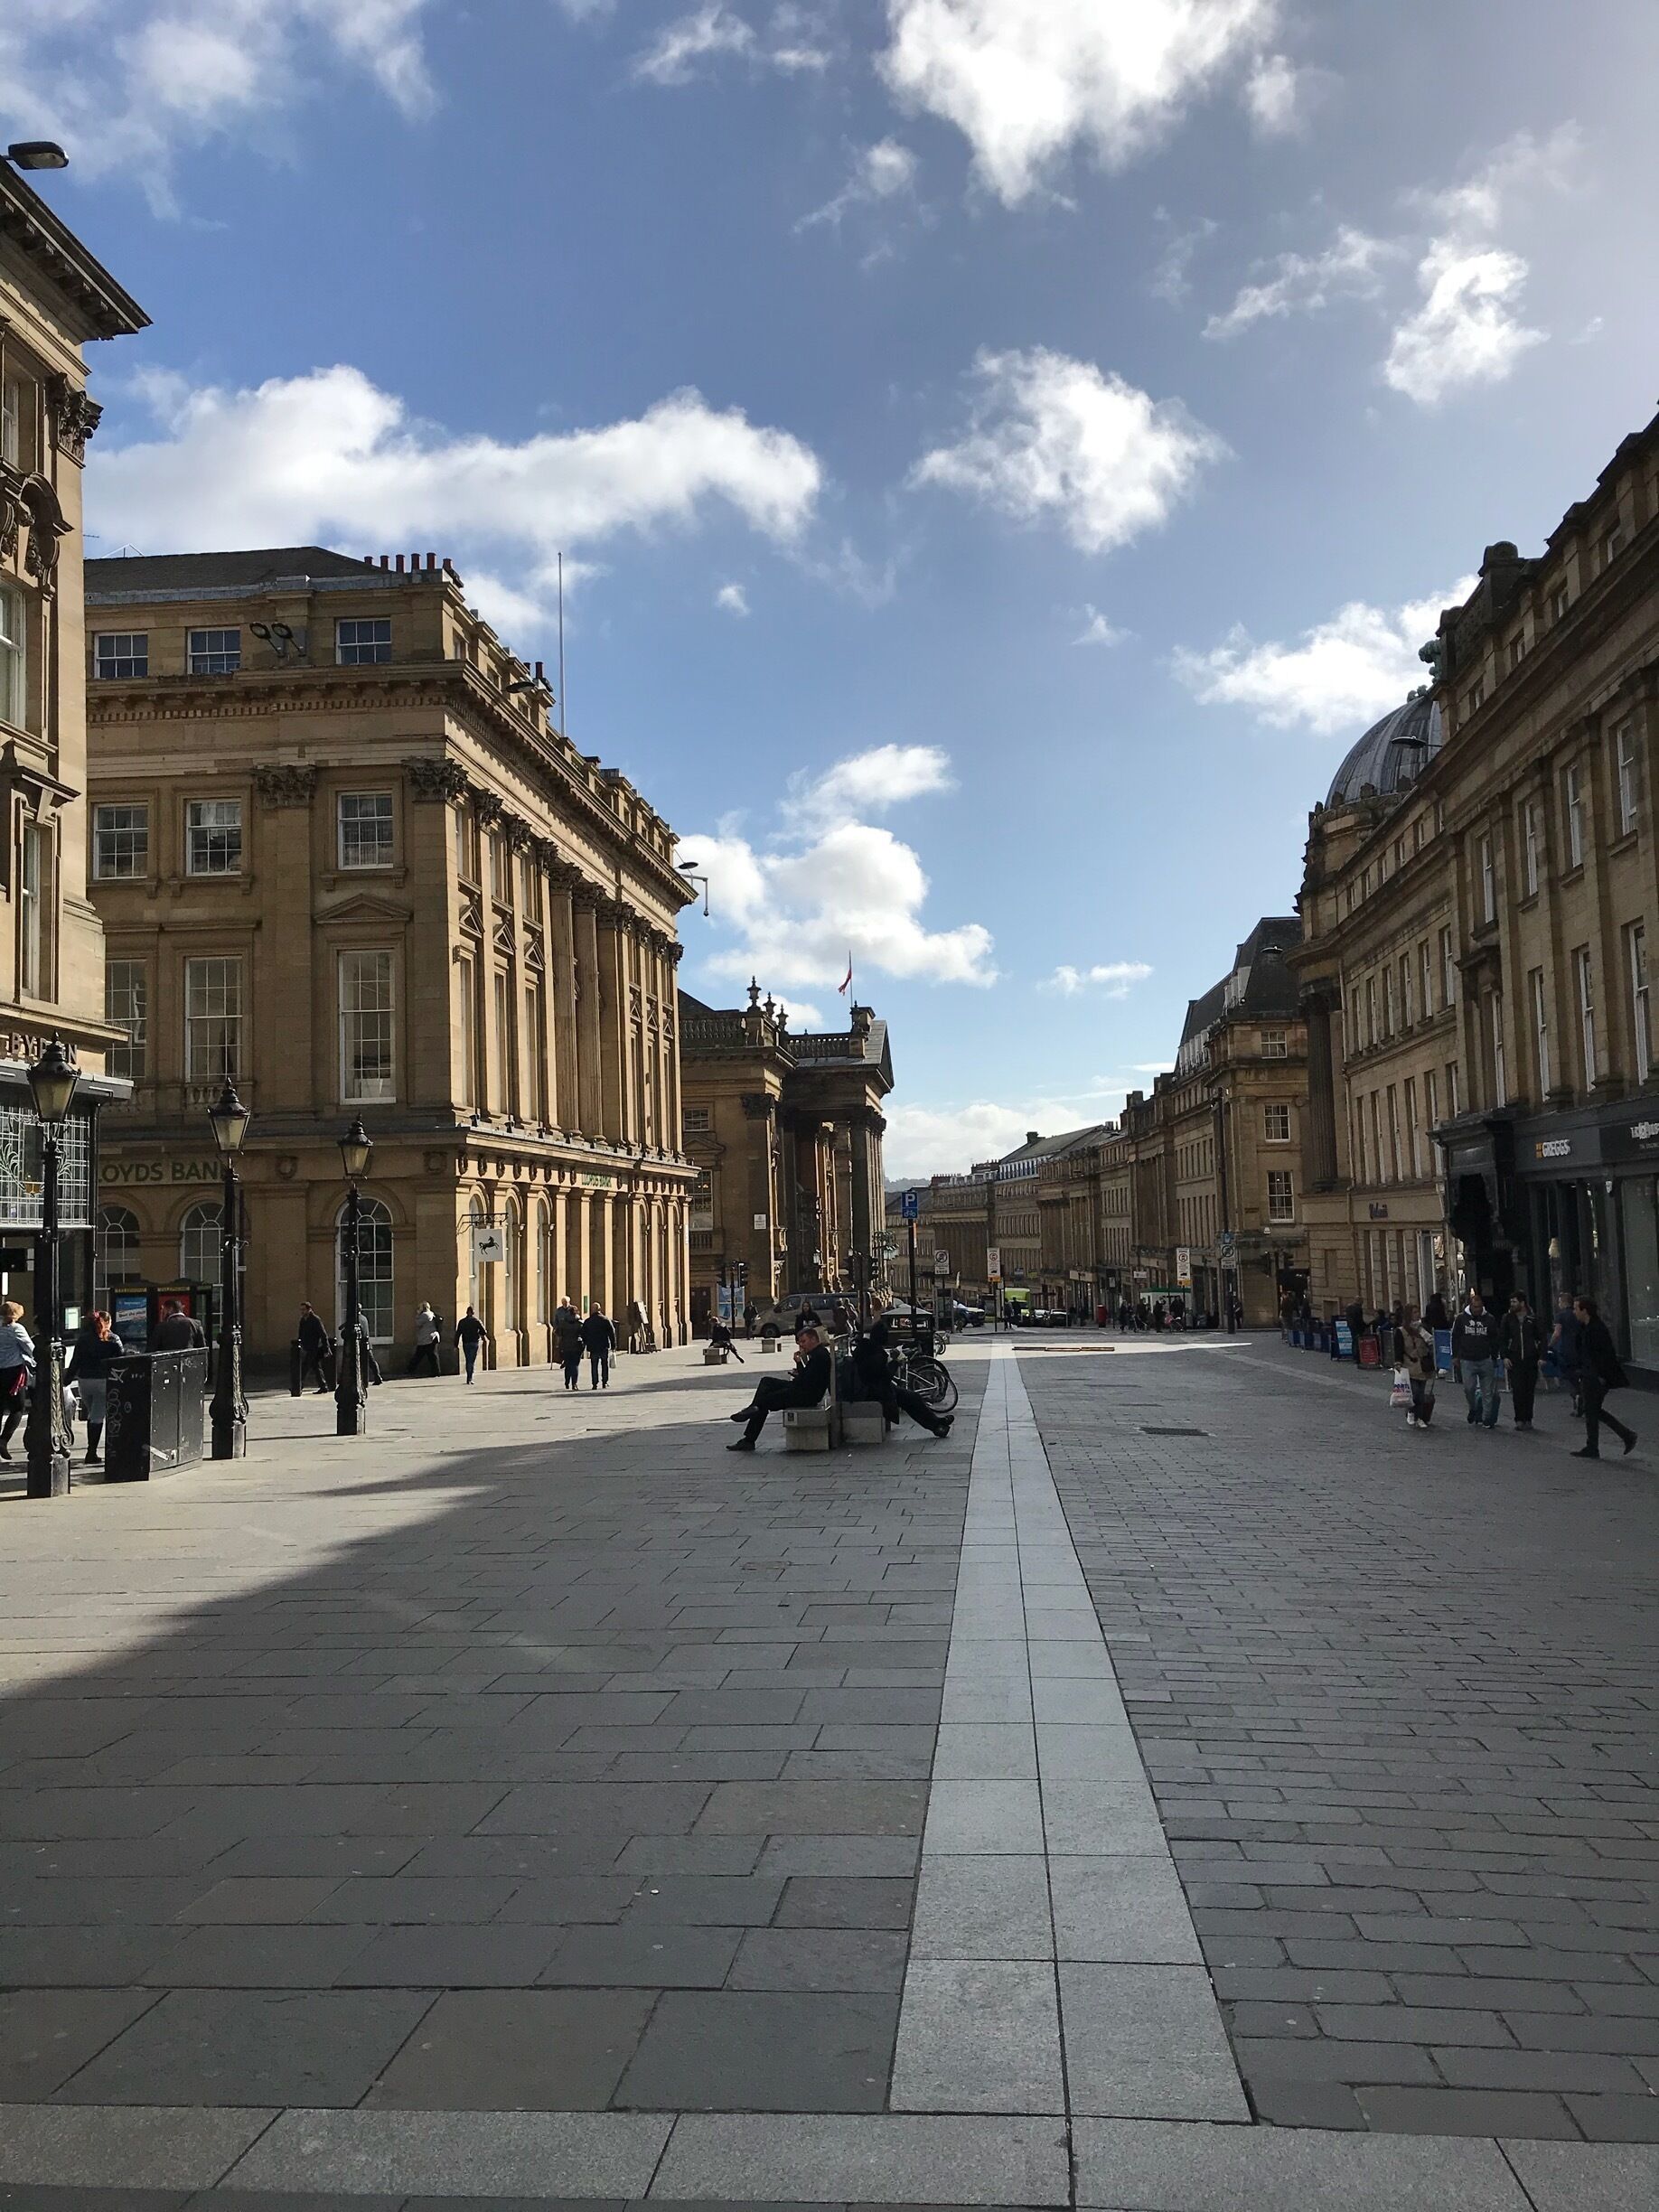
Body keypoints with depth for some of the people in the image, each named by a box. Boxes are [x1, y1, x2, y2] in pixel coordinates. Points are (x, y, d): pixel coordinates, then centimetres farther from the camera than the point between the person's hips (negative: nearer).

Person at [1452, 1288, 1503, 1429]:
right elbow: (1455, 1337, 10)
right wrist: (1455, 1355, 7)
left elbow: (1495, 1340, 10)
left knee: (1488, 1392, 2)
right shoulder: (1462, 1318, 2)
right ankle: (1473, 1410, 20)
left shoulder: (1490, 1319, 2)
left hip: (1486, 1361, 0)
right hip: (1468, 1360, 0)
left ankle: (1487, 1419, 9)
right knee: (1469, 1388, -8)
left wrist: (1495, 1358, 8)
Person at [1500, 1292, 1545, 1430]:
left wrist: (1541, 1357, -3)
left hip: (1531, 1360, 0)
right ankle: (1519, 1419, -1)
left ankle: (1528, 1419, 12)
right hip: (1514, 1360, 0)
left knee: (1529, 1391, 4)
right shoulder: (1508, 1318, 5)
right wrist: (1505, 1356, -1)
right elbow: (1502, 1338, 8)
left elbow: (1541, 1338, 5)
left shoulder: (1533, 1318, 1)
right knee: (1517, 1390, -6)